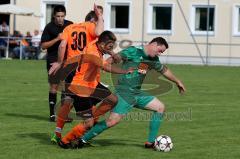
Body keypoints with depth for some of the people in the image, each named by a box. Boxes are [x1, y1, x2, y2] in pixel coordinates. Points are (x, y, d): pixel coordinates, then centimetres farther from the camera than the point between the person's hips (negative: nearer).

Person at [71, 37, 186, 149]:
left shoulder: (153, 59, 13)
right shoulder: (133, 51, -12)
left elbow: (164, 70, 30)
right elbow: (117, 57, -24)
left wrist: (177, 82, 41)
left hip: (137, 93, 9)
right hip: (124, 92, -9)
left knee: (160, 107, 6)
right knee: (113, 120, -20)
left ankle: (150, 142, 10)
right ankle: (83, 139, -9)